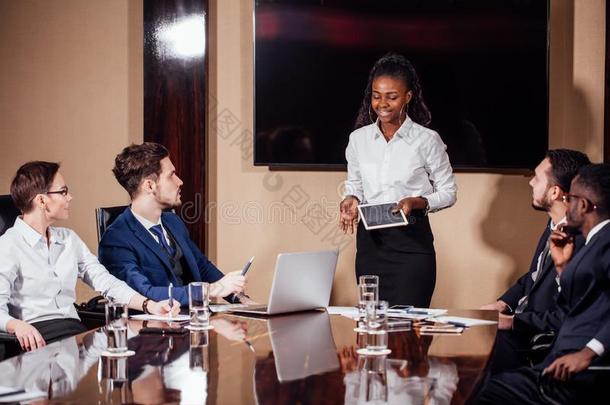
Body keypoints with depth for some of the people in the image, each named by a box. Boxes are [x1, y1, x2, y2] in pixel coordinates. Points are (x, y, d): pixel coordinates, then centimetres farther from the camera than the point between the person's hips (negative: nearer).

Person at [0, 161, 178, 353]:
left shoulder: (69, 239, 21)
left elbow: (105, 281, 15)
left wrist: (150, 306, -1)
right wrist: (17, 326, -33)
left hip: (75, 329, 7)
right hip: (37, 335, -6)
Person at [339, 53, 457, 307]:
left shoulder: (427, 140, -3)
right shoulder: (359, 138, 7)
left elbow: (448, 192, 4)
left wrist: (416, 202, -13)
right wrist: (351, 200, -3)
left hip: (412, 241, -3)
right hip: (369, 241, 3)